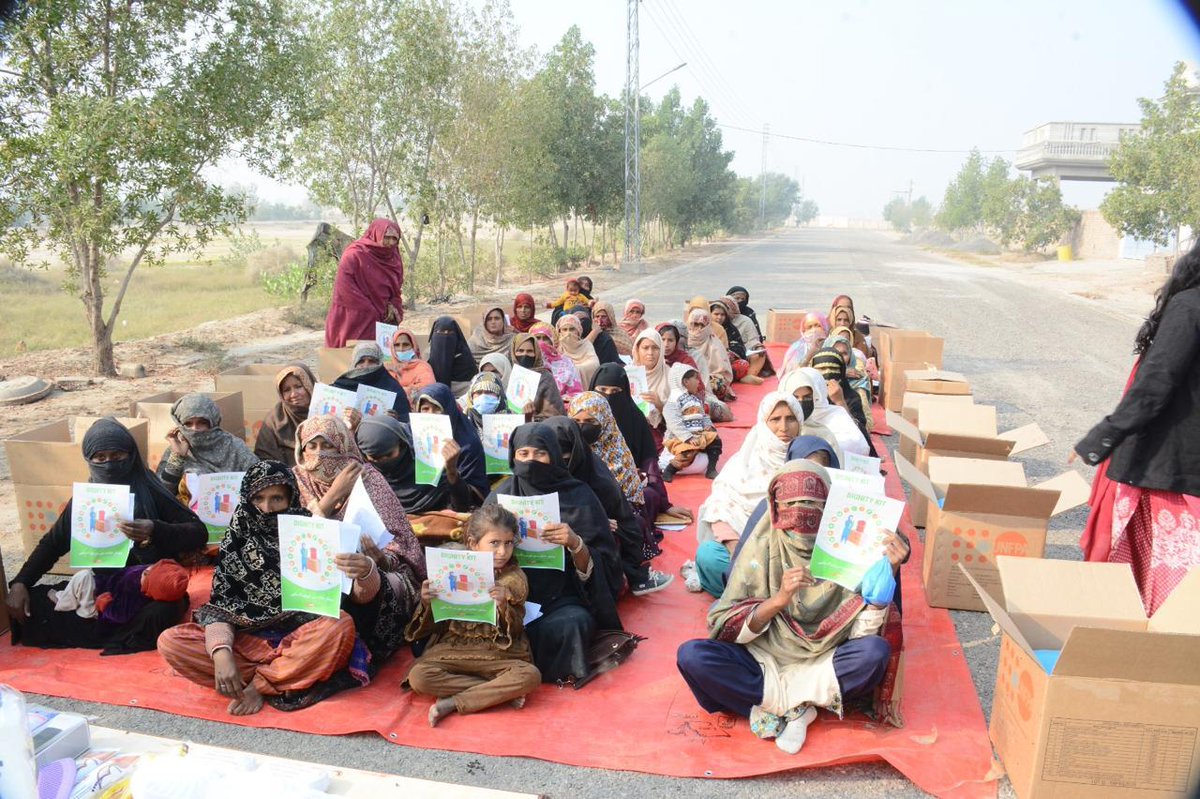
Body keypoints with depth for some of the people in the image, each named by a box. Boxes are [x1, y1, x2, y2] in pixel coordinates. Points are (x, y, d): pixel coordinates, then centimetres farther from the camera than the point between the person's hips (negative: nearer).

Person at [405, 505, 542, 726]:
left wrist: (503, 606, -23)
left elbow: (514, 632, -3)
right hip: (453, 649, 1)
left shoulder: (514, 579, -1)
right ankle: (501, 692, -18)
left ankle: (453, 703, -20)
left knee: (531, 675, -28)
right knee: (418, 677, -27)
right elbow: (434, 626, 8)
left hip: (497, 654, -1)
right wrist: (427, 604, -14)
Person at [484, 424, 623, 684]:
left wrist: (576, 543, -25)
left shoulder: (579, 497, 0)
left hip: (563, 598, -1)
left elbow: (596, 569, -4)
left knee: (572, 625, -33)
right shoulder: (500, 495, 6)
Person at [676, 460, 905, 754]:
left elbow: (862, 633, -11)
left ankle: (774, 705, -16)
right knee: (691, 655, -26)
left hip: (824, 665, 1)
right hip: (764, 660, 0)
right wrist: (778, 600, -27)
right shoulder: (763, 546, -8)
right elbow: (726, 629, -12)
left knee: (877, 651, -28)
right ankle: (798, 708, -15)